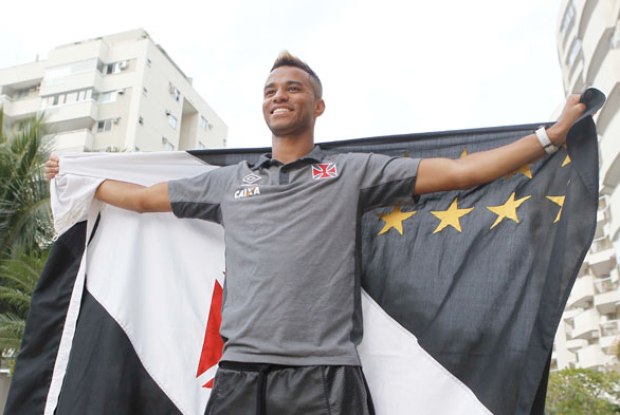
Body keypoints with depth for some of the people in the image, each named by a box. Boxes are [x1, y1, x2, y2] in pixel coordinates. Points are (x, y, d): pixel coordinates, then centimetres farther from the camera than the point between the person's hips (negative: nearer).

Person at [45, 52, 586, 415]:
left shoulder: (353, 171, 8)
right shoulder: (229, 181, 17)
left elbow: (459, 171, 5)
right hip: (240, 370, 3)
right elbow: (142, 197, 26)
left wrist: (553, 134, 5)